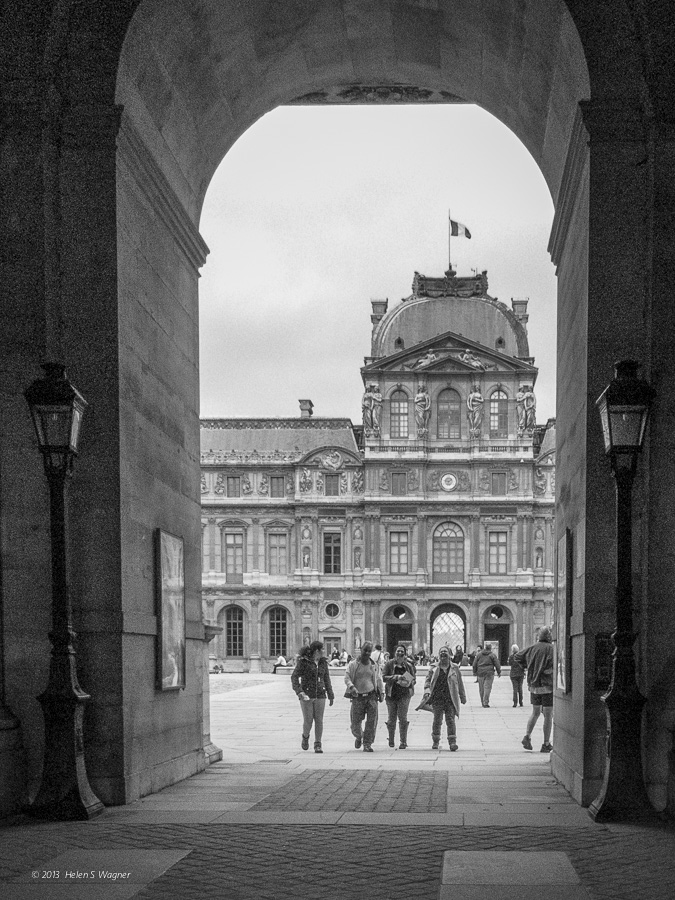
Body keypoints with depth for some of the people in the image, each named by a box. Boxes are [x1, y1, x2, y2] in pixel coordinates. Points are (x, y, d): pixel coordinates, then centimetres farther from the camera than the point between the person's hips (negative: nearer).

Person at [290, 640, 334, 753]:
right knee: (308, 721, -4)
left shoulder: (323, 662, 6)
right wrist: (299, 692, -26)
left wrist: (331, 696, 11)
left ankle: (318, 745, 3)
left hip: (320, 695, 3)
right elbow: (294, 677, -12)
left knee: (319, 720, -4)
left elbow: (326, 679, 12)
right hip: (306, 696, -3)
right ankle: (305, 737, 27)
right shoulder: (303, 662, -9)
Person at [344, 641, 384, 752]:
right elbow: (347, 678, -2)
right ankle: (358, 737, 34)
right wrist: (351, 687, -19)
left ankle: (367, 744, 2)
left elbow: (379, 680, 19)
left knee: (372, 722, -6)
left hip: (371, 696, 1)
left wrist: (382, 693, 12)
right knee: (355, 723, 2)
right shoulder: (353, 664, 2)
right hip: (357, 697, -1)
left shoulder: (374, 666, 10)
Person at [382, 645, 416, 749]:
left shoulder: (408, 665, 4)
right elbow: (384, 677, -5)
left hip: (404, 694, 0)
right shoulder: (390, 664, 1)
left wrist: (409, 682, -10)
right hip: (391, 694, 1)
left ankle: (403, 741, -2)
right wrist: (396, 677, -18)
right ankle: (391, 739, 27)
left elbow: (414, 678, 12)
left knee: (403, 718, -8)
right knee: (392, 718, 8)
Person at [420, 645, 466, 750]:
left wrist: (462, 696, 15)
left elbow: (460, 683, 13)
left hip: (450, 698, -1)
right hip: (437, 698, 1)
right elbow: (428, 681, 7)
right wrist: (427, 691, -11)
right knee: (437, 720, 7)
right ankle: (435, 741, 20)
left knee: (450, 720, -8)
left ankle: (452, 742, -11)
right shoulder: (434, 669, 6)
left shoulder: (454, 668, 7)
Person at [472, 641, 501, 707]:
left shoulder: (479, 654, 5)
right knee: (487, 688, -3)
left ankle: (483, 702, 17)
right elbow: (497, 665, 0)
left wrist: (474, 672, 16)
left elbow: (475, 664, 7)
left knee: (481, 688, 11)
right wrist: (499, 672, 11)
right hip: (489, 673, -3)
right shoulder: (492, 655, -2)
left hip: (480, 673, 3)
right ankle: (485, 703, -9)